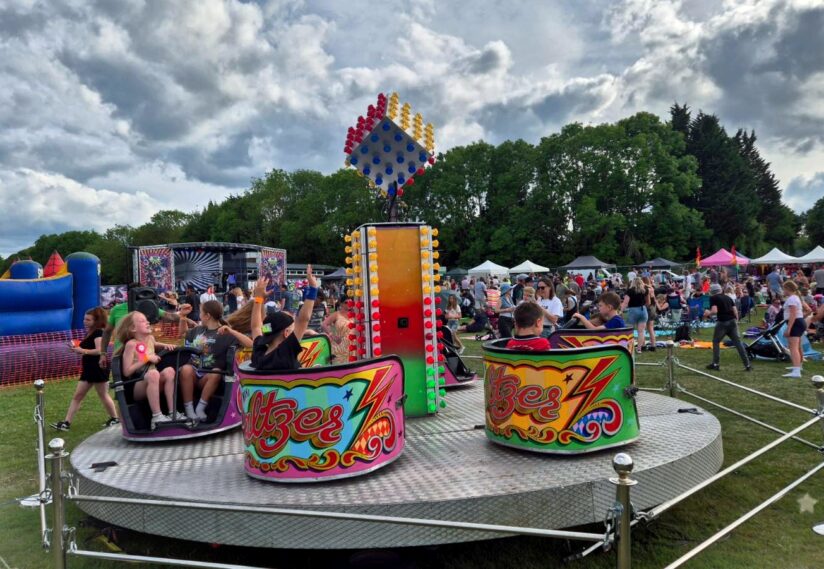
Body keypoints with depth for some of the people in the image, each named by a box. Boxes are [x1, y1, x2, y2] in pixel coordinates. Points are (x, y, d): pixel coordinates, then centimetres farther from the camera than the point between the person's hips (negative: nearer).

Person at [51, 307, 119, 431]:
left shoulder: (98, 332, -13)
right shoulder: (89, 333, 16)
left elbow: (99, 350, -25)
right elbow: (87, 350, 19)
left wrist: (83, 350, -25)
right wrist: (77, 349, 2)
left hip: (98, 369, -10)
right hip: (88, 369, 10)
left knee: (103, 395, 2)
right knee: (77, 395, 6)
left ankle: (115, 418, 16)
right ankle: (66, 422, 7)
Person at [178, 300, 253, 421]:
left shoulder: (225, 333, -6)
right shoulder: (199, 329, 13)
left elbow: (250, 344, -18)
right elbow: (183, 333, 36)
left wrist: (231, 331, -26)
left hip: (208, 377, -3)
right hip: (193, 373, 3)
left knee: (216, 372, -36)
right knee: (186, 369, -31)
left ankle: (200, 407, -24)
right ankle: (188, 408, -25)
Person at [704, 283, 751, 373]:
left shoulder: (713, 298, -1)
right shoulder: (728, 297, 18)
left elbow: (714, 311, -13)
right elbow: (735, 311, 13)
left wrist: (708, 313, 6)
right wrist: (736, 321, 19)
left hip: (722, 322, -5)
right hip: (732, 321, 5)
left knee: (716, 342, 12)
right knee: (738, 343, 5)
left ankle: (716, 364, 12)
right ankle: (747, 365, 2)